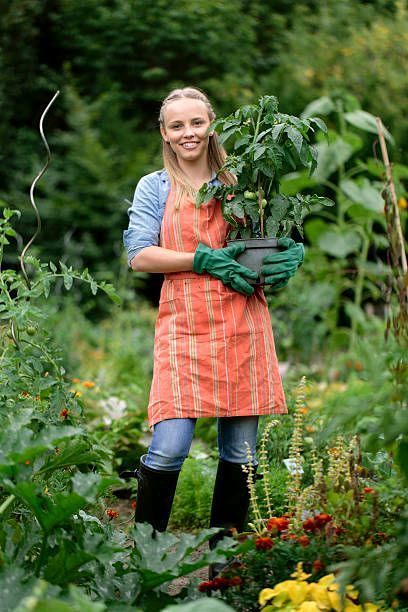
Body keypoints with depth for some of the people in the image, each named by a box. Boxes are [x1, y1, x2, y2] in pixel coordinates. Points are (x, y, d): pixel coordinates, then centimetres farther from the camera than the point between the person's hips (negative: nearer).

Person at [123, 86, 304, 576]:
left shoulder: (239, 182, 14)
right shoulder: (155, 187, 9)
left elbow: (277, 237, 21)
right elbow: (140, 255, -3)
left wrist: (292, 256, -4)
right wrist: (207, 261, -13)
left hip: (242, 326, 3)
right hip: (183, 326, -3)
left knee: (240, 450, 5)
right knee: (169, 448, -12)